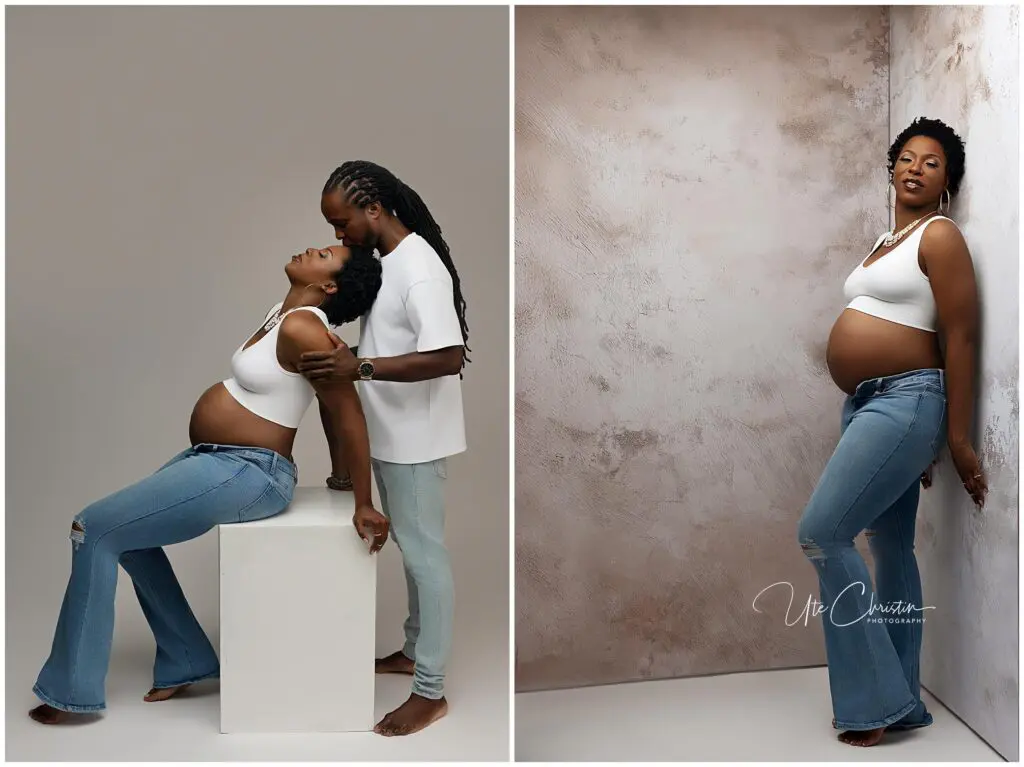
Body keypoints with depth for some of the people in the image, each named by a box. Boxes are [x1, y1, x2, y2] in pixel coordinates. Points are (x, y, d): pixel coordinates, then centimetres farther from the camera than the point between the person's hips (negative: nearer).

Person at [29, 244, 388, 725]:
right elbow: (330, 399, 16)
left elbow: (349, 416, -22)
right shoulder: (285, 313, 7)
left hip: (247, 473, -10)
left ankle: (72, 691, 7)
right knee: (126, 533, 21)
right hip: (217, 460, 10)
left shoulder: (301, 328, -22)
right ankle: (187, 663, 26)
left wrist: (364, 506, -17)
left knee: (93, 531, -6)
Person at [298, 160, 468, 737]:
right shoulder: (385, 261, 8)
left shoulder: (420, 268, -22)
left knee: (425, 553, -1)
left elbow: (449, 357, -31)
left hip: (416, 440, -10)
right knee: (411, 548, 20)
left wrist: (360, 369, -34)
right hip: (391, 435, 10)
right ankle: (416, 650, 37)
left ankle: (431, 691, 11)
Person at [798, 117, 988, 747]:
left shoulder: (940, 235, -6)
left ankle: (878, 698, -3)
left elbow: (961, 339, -12)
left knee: (822, 533, -14)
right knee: (891, 550, 10)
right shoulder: (888, 241, 19)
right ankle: (899, 701, 18)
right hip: (867, 404, 9)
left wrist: (956, 438, -15)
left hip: (906, 402, -9)